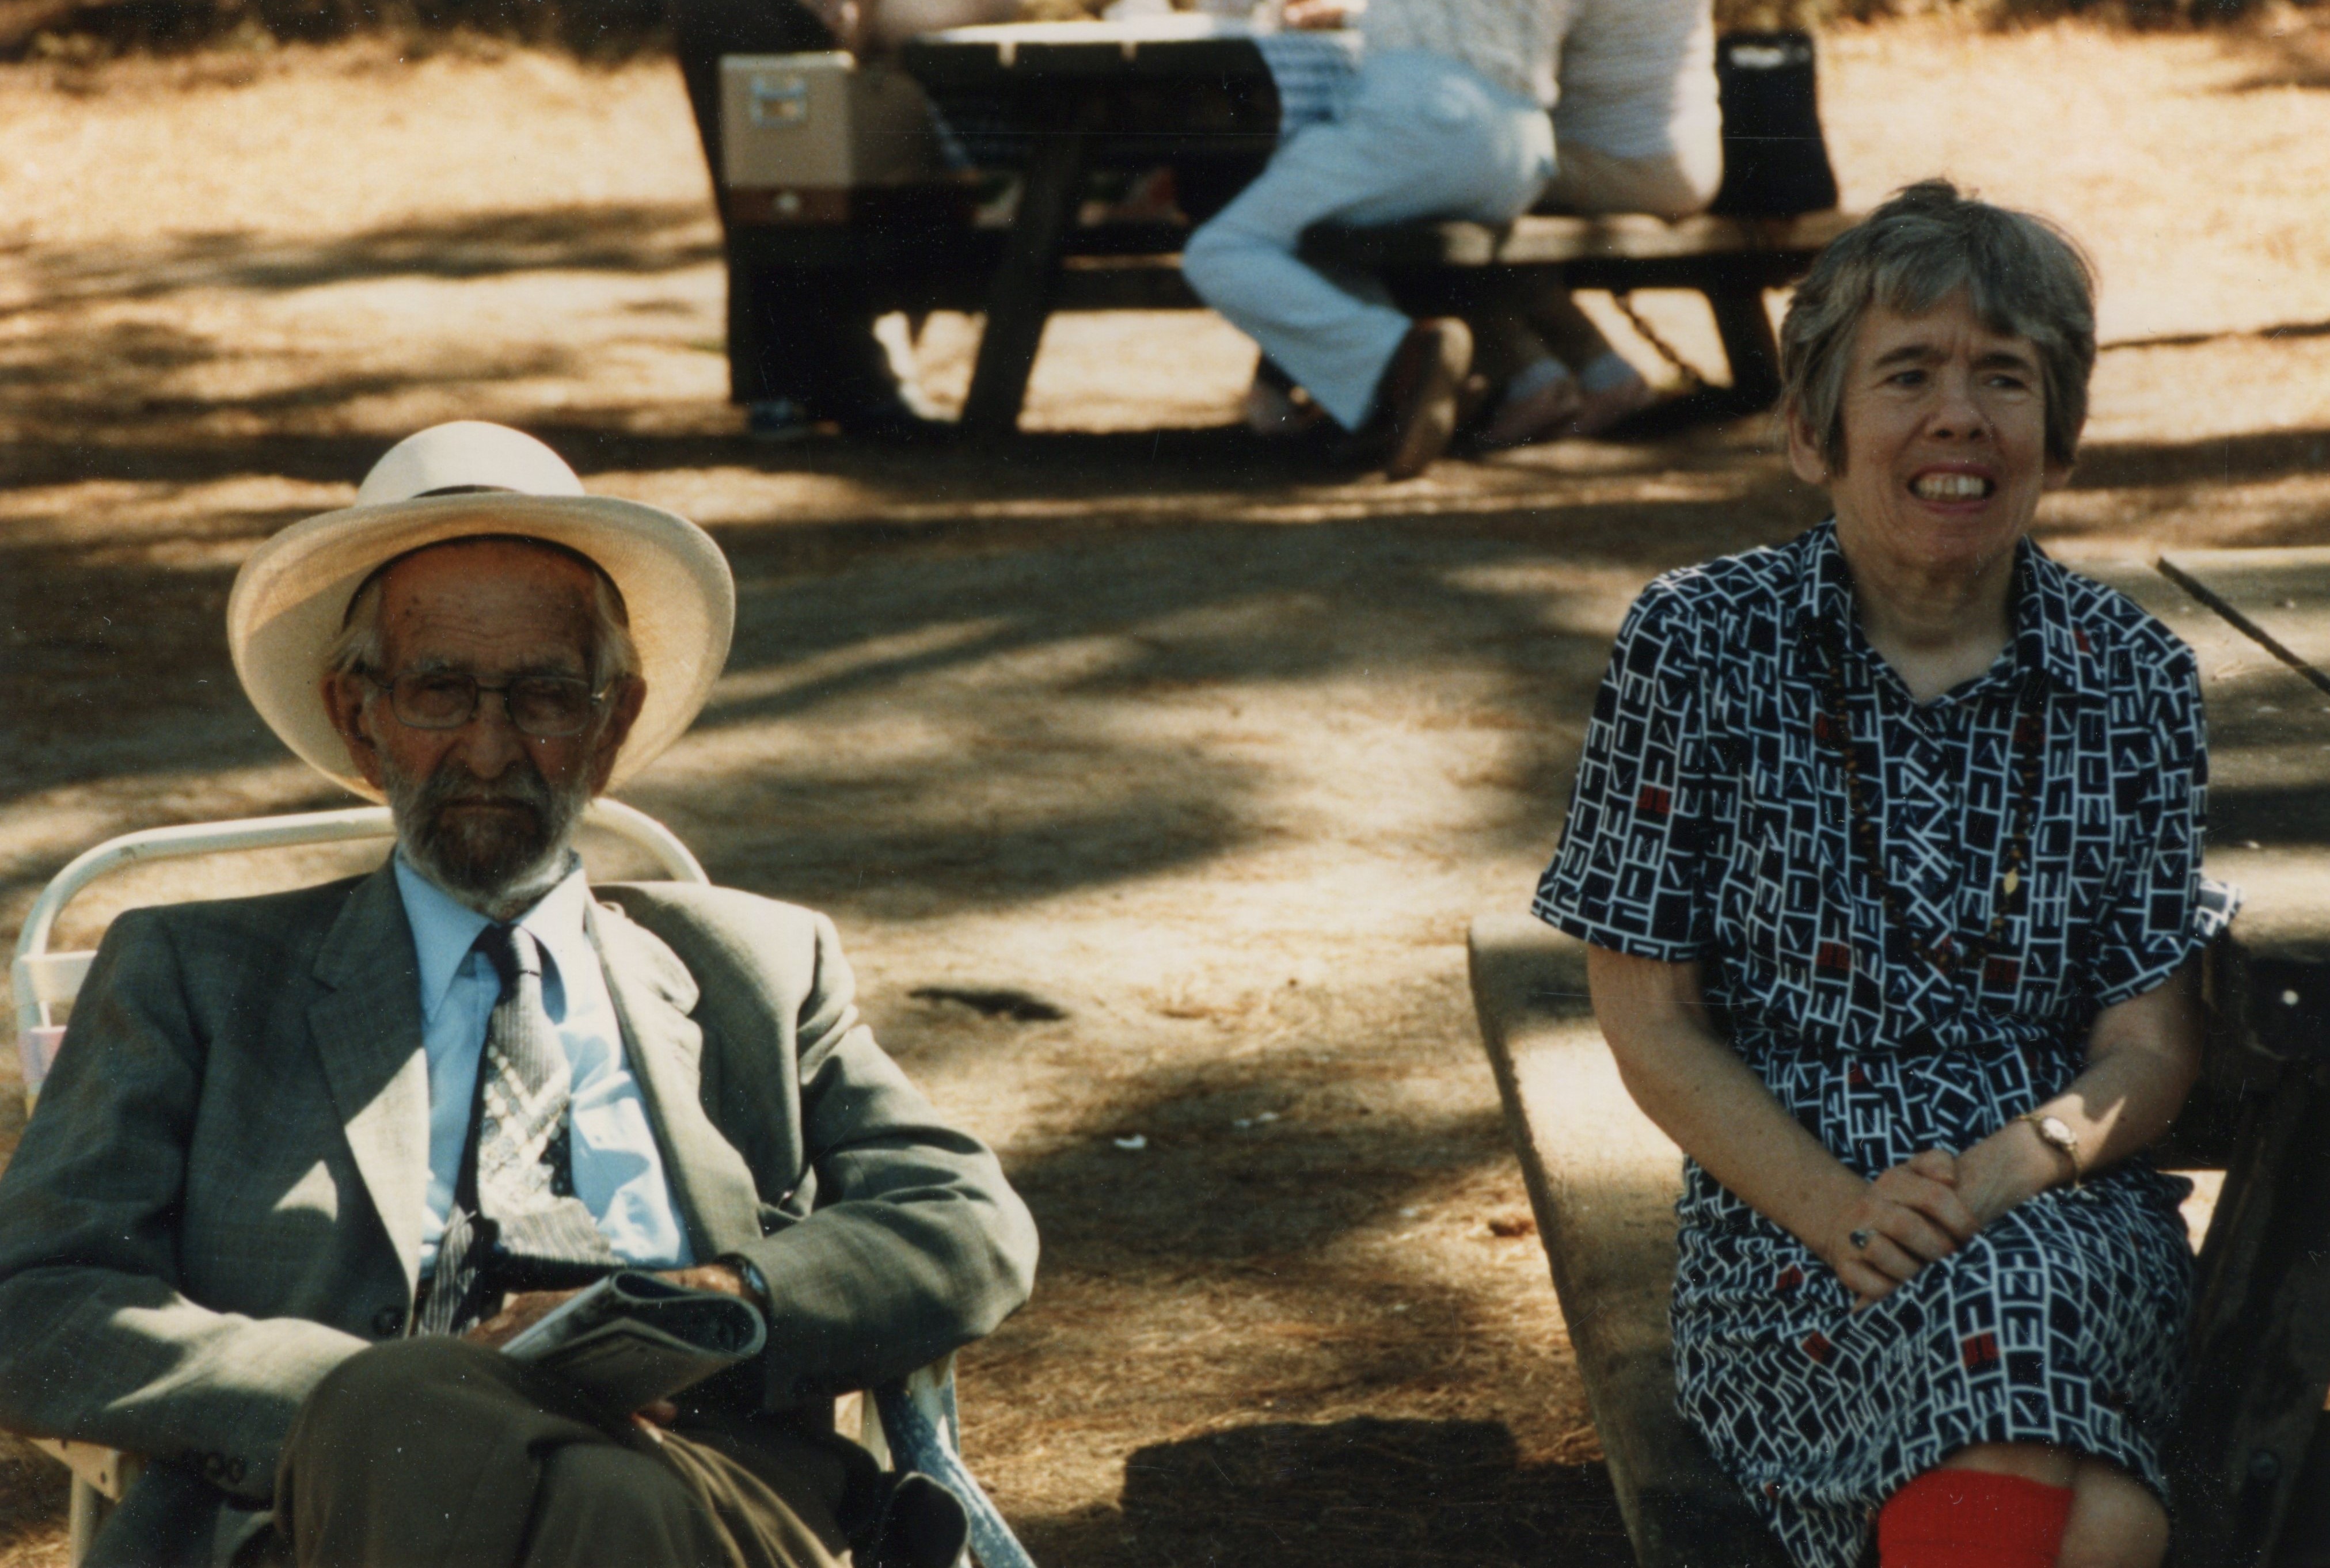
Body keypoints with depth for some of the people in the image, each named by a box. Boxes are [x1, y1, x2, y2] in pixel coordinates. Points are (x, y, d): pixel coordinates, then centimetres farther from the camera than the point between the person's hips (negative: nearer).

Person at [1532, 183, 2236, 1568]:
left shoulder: (2135, 683, 6)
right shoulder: (1700, 646, 1)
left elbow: (2151, 1046, 6)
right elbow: (1650, 1017, 1)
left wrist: (2008, 1170, -15)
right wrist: (1839, 1211, -14)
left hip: (2069, 1207, 2)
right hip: (1783, 1213, -1)